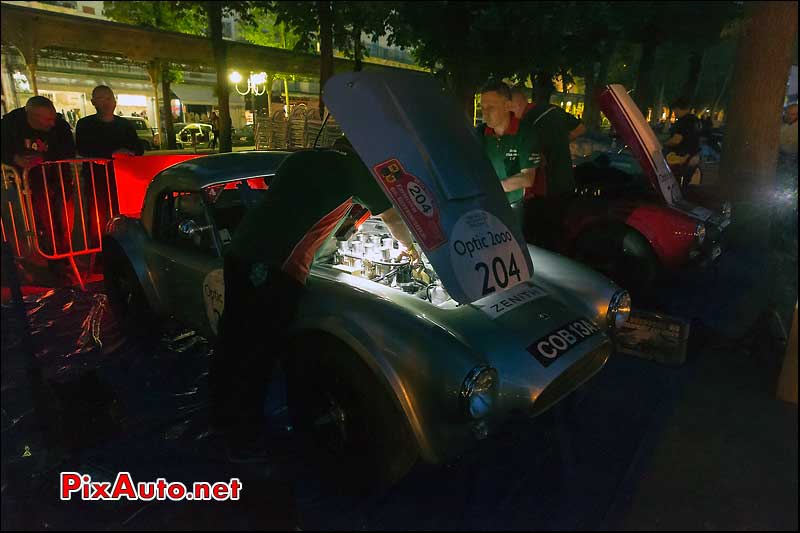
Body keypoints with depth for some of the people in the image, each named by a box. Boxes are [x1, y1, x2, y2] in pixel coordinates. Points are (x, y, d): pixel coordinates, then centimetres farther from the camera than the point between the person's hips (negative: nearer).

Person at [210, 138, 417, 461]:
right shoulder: (356, 169, 4)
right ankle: (244, 440, 19)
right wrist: (411, 248, 31)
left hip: (240, 251, 8)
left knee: (233, 338, 19)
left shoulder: (301, 158, 23)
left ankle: (223, 416, 38)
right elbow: (393, 219, 11)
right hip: (275, 269, -8)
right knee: (258, 352, 4)